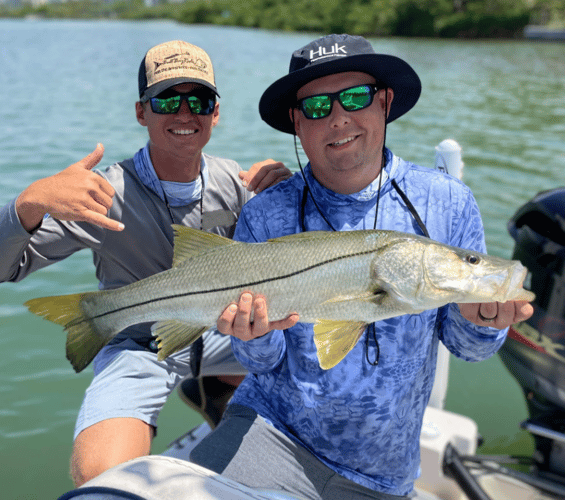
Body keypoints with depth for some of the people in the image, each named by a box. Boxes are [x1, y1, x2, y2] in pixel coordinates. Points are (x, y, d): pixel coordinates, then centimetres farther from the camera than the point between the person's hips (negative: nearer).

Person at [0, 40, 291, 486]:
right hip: (137, 345, -4)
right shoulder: (105, 195, -18)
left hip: (215, 332, 5)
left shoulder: (236, 182, -6)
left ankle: (214, 391, 23)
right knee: (100, 476, -27)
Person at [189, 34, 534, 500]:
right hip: (272, 430, -3)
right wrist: (255, 335, -25)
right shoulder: (264, 216, -8)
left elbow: (464, 345, 1)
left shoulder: (449, 204, -6)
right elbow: (267, 361, -4)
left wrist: (478, 320, -20)